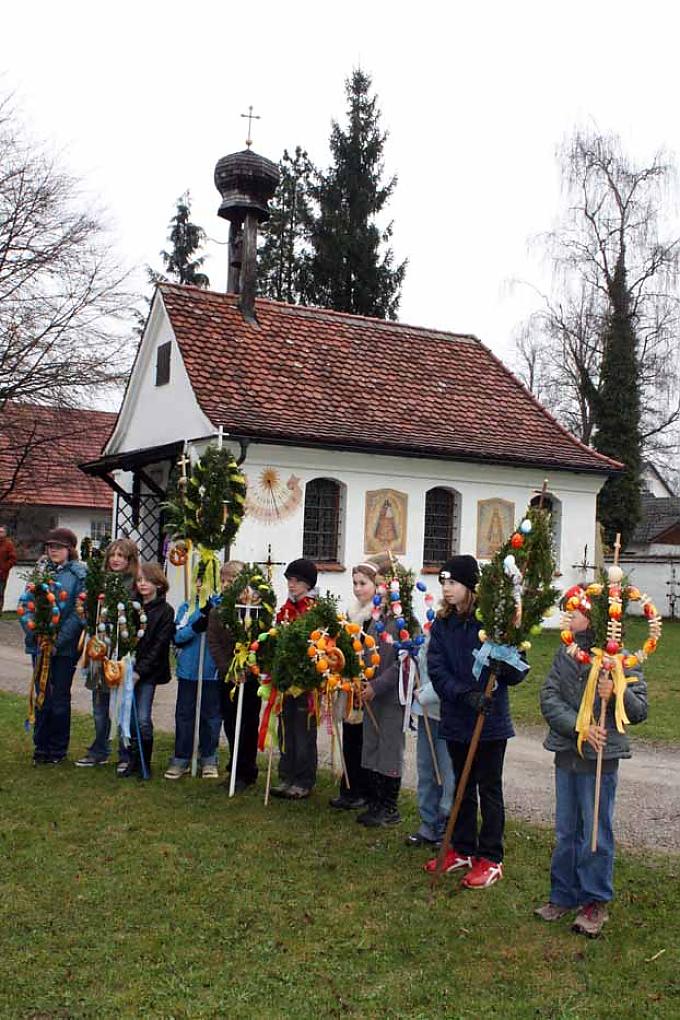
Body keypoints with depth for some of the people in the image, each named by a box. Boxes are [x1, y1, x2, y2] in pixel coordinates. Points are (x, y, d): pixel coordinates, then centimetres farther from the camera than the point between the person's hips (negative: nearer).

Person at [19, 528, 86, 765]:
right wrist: (34, 633, -10)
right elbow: (25, 603, 4)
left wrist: (58, 641, -17)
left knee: (60, 698, 6)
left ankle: (58, 749, 19)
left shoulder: (79, 575, -6)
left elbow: (79, 612, -12)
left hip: (65, 647, -3)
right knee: (42, 697, 10)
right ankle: (41, 747, 22)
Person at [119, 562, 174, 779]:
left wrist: (140, 671, -13)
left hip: (148, 673, -4)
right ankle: (133, 761, 16)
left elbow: (158, 645, -8)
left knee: (142, 720, -8)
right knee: (129, 717, 3)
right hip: (128, 669, 4)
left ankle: (145, 763, 6)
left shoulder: (165, 611, -3)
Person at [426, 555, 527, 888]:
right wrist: (466, 694, -22)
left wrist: (504, 664, -34)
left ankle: (490, 859, 18)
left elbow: (519, 673, -11)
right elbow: (437, 671, -7)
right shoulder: (441, 624, 1)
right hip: (456, 719, 5)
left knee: (489, 790, 6)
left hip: (491, 721, -5)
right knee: (462, 786, 18)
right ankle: (462, 850, 32)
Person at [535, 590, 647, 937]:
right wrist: (580, 727, -17)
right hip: (567, 755, 5)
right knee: (565, 832, 16)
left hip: (601, 759, -5)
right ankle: (563, 896, 30)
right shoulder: (565, 654, 3)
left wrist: (618, 693, -27)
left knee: (596, 833, 5)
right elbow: (549, 699, -3)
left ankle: (595, 902, 20)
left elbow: (640, 710, -7)